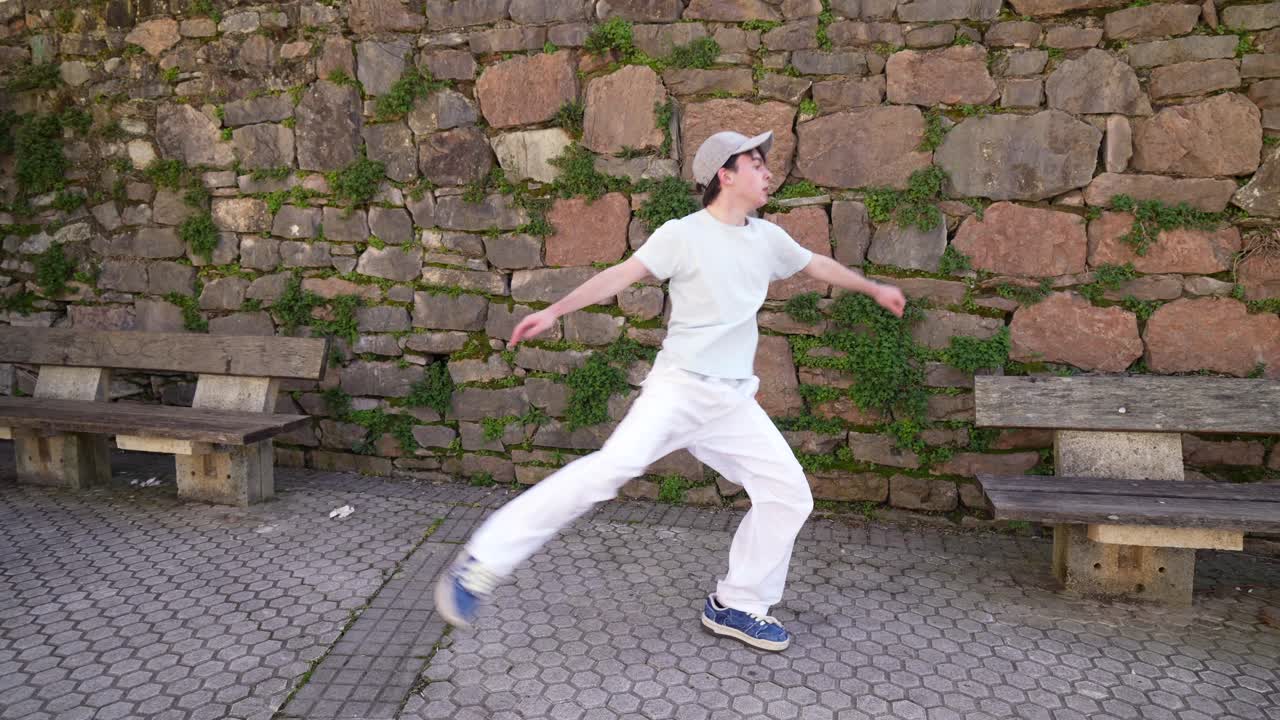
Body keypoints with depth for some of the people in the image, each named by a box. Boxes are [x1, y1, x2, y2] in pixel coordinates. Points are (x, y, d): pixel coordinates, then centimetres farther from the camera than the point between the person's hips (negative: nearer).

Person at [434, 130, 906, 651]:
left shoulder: (767, 238, 12)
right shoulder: (683, 235, -5)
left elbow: (817, 265, 28)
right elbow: (623, 273, -13)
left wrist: (874, 288, 39)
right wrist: (556, 310, -23)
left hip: (734, 401, 7)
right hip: (679, 387, -7)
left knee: (790, 493, 3)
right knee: (615, 464, -28)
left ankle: (737, 606, 19)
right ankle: (484, 562, -22)